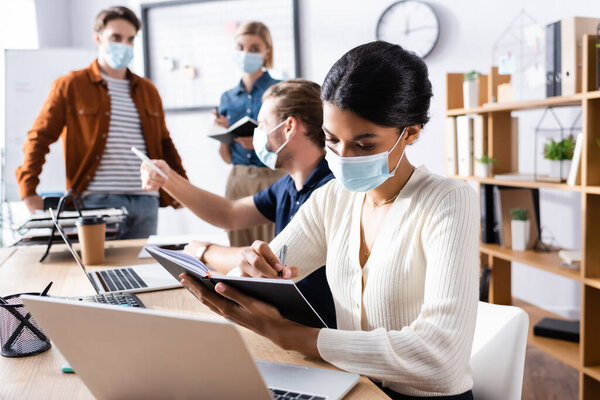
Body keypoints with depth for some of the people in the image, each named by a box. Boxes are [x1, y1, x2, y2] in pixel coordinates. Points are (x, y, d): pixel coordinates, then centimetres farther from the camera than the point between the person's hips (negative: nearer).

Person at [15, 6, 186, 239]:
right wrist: (28, 191, -8)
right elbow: (39, 138, 3)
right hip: (98, 202, -4)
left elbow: (164, 144, 22)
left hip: (146, 202, 4)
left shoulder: (147, 90, 17)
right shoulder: (70, 86, 5)